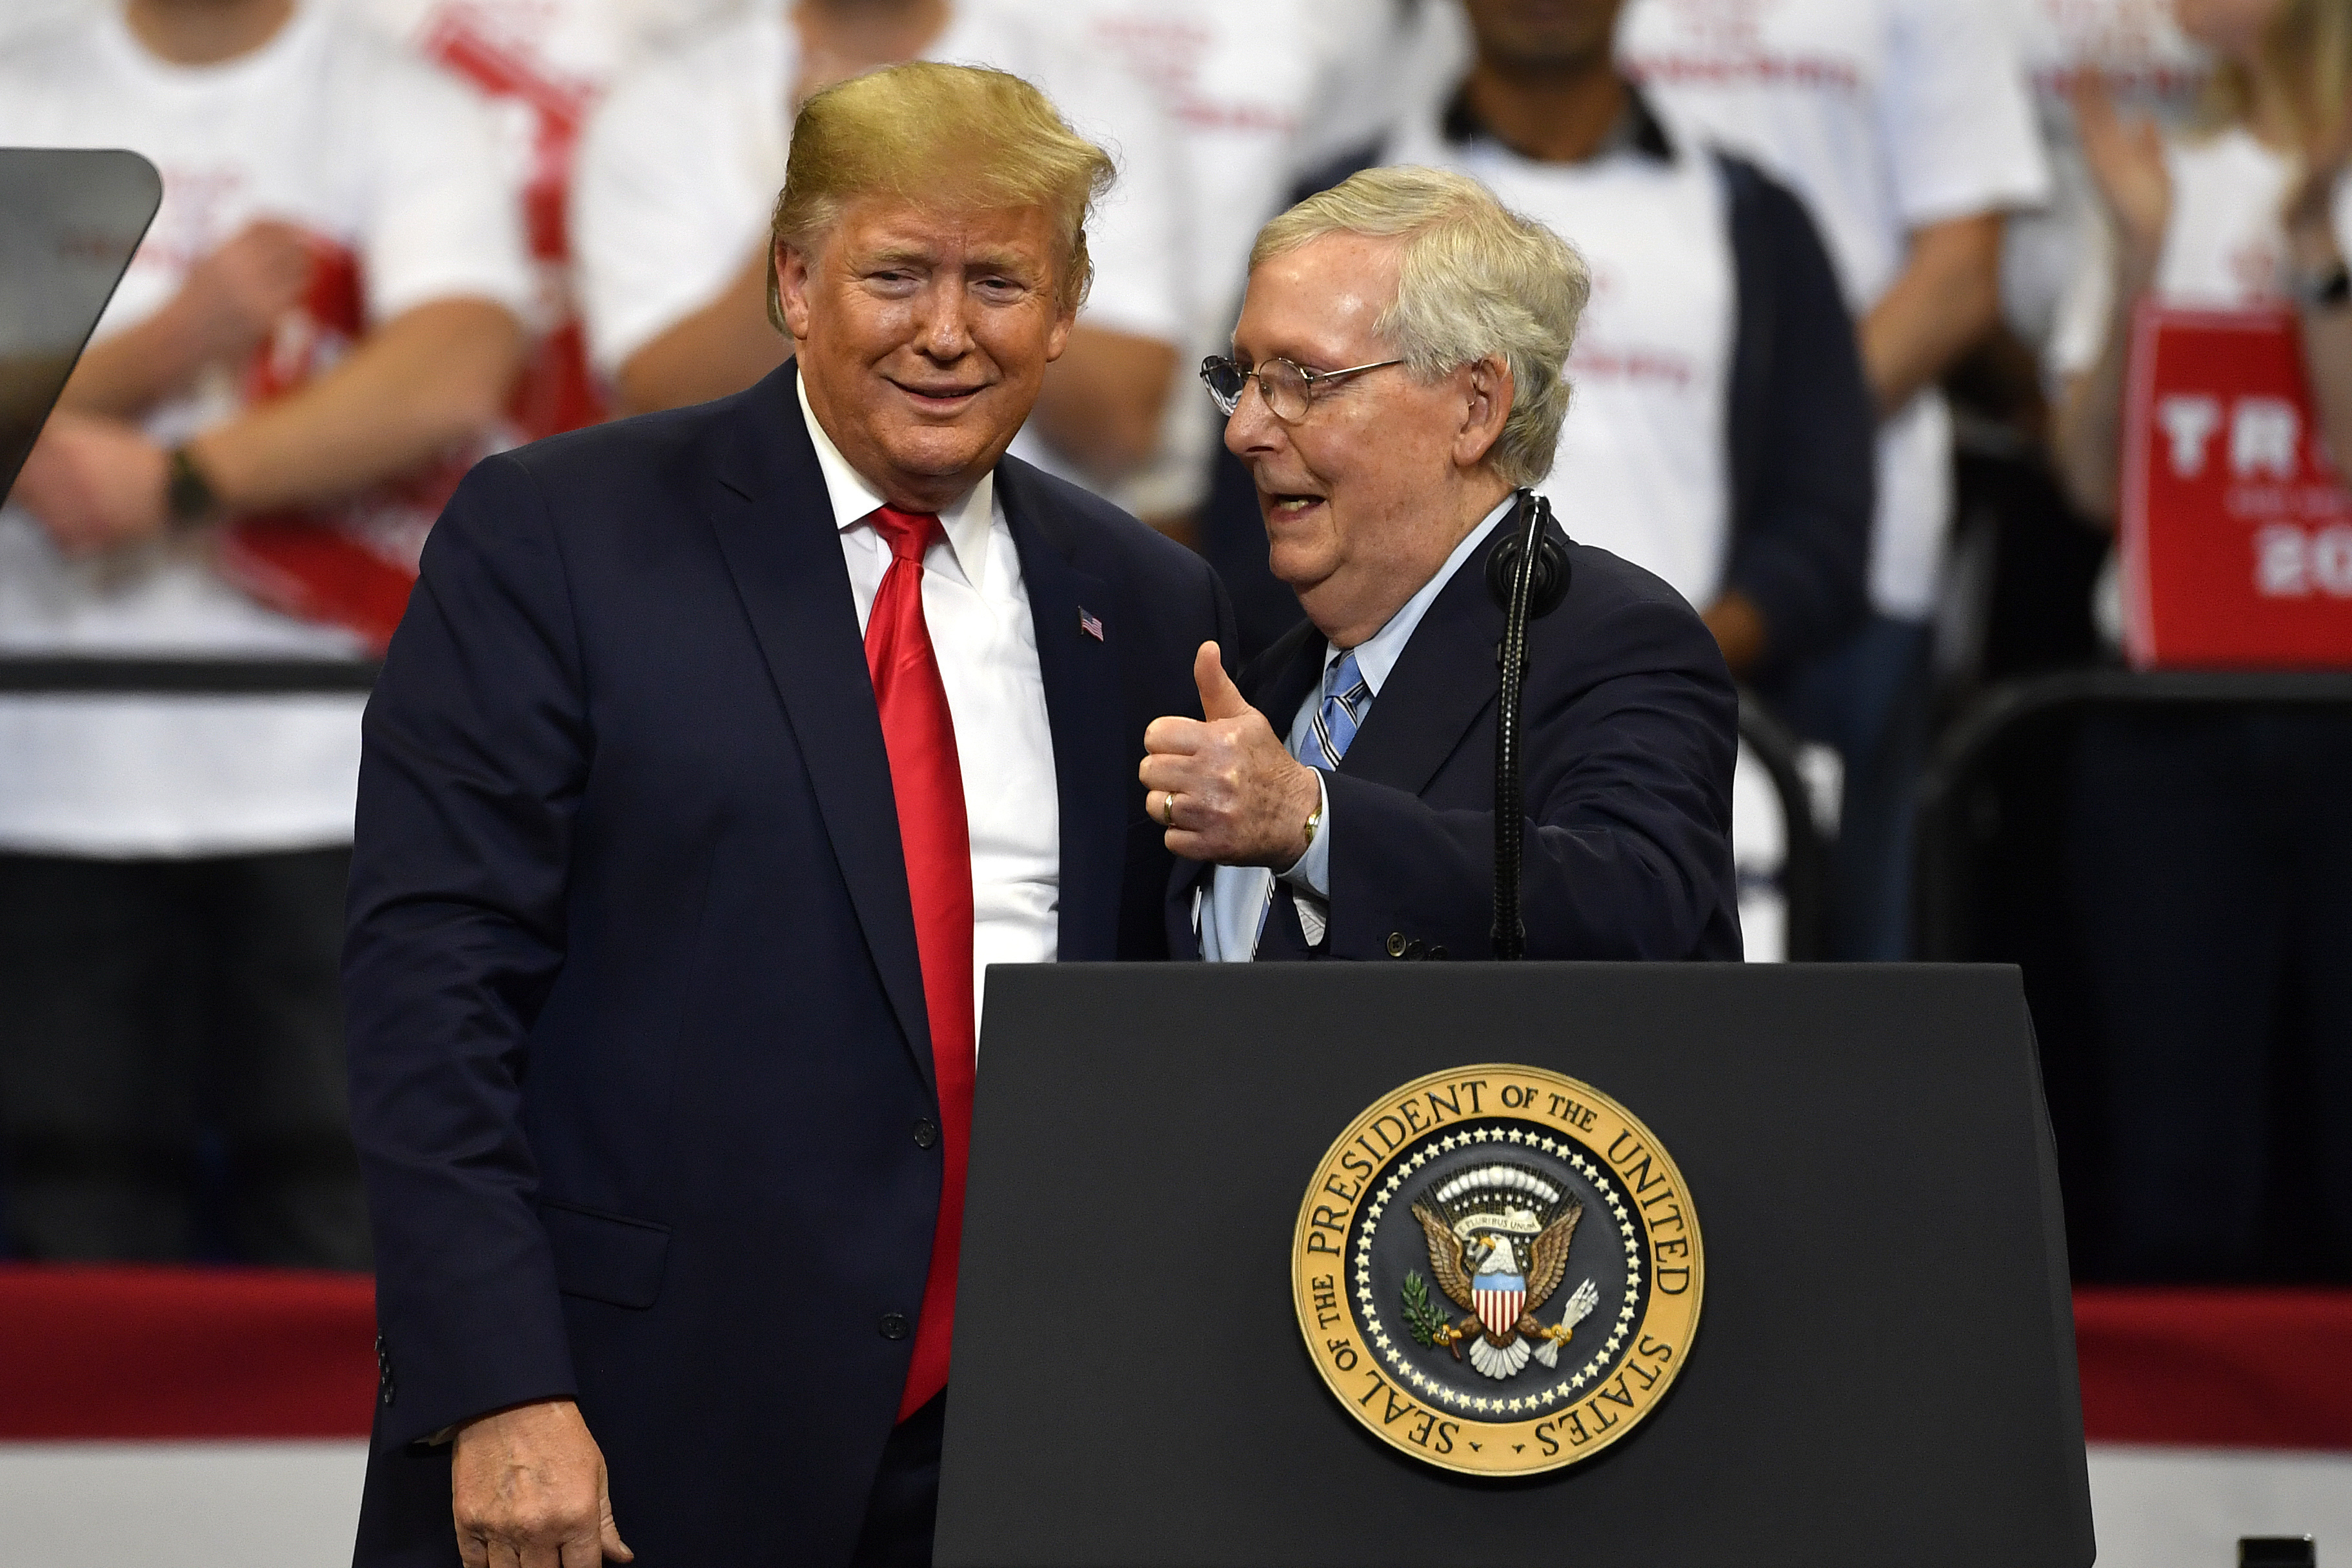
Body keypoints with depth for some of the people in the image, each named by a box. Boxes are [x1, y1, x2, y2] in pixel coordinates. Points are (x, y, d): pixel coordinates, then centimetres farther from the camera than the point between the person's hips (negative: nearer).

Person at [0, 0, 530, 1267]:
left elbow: (454, 376, -11)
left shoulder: (410, 117, 6)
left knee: (352, 1245, -5)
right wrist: (180, 335, -14)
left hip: (338, 791, -2)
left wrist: (177, 479, -12)